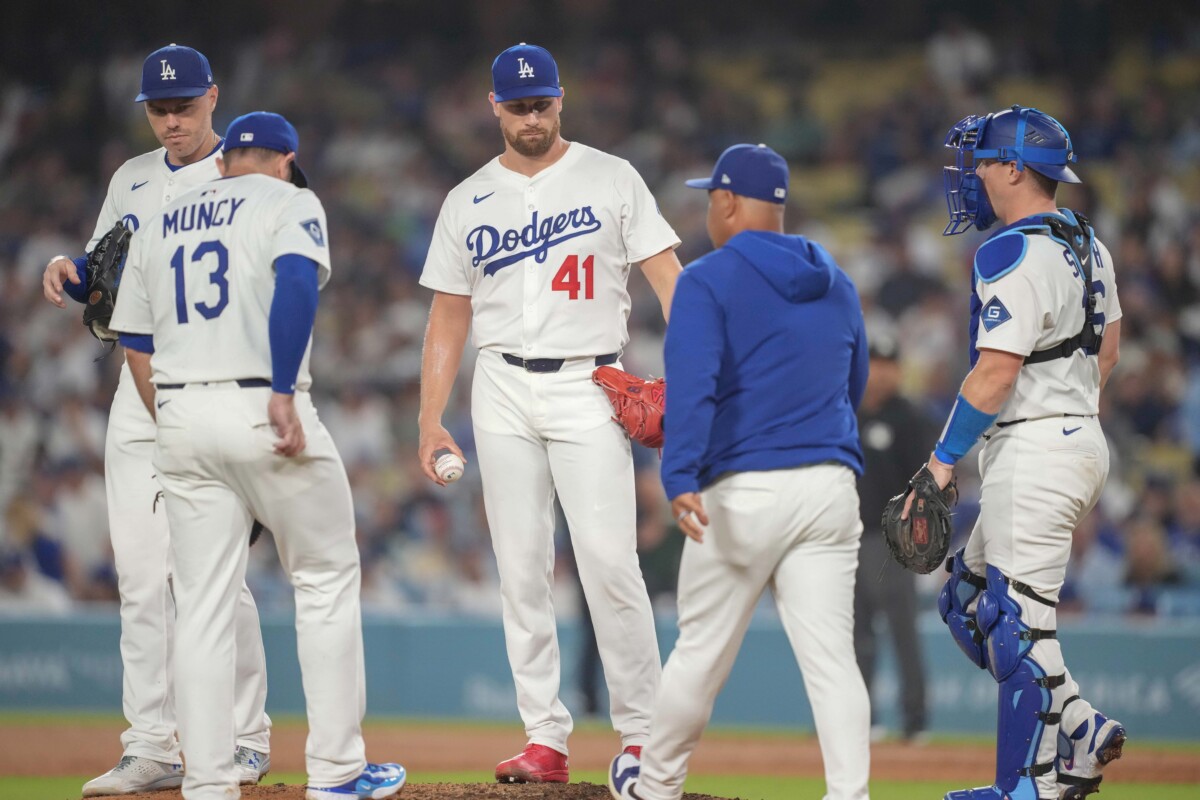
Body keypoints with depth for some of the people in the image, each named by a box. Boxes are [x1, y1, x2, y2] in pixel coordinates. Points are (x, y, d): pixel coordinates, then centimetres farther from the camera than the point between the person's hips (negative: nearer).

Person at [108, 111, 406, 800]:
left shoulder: (162, 223, 19)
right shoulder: (289, 201, 3)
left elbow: (136, 344, 16)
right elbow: (296, 280, -18)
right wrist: (283, 394, -22)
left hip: (181, 417, 5)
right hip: (264, 413, -5)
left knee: (203, 607, 5)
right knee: (327, 581, 8)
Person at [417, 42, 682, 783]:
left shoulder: (611, 179, 1)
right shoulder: (468, 203, 11)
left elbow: (668, 277, -4)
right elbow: (449, 318, 13)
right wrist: (431, 420, 6)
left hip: (588, 389, -3)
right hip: (504, 393, 4)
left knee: (610, 561, -12)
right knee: (522, 569, 2)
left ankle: (643, 735, -5)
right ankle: (545, 740, 6)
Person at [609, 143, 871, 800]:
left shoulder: (708, 282, -4)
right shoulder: (837, 285, 16)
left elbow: (691, 383, -19)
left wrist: (680, 476, -28)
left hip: (744, 488, -5)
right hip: (831, 486, 5)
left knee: (703, 647, 10)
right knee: (831, 655, -1)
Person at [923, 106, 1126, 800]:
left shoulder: (1014, 254, -17)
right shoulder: (1087, 245, 13)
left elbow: (996, 373, -22)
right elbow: (1108, 349, 22)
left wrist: (944, 459, -18)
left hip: (1033, 453, -10)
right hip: (1083, 440, 10)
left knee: (1017, 620, -6)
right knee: (970, 600, 16)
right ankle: (1077, 730, 12)